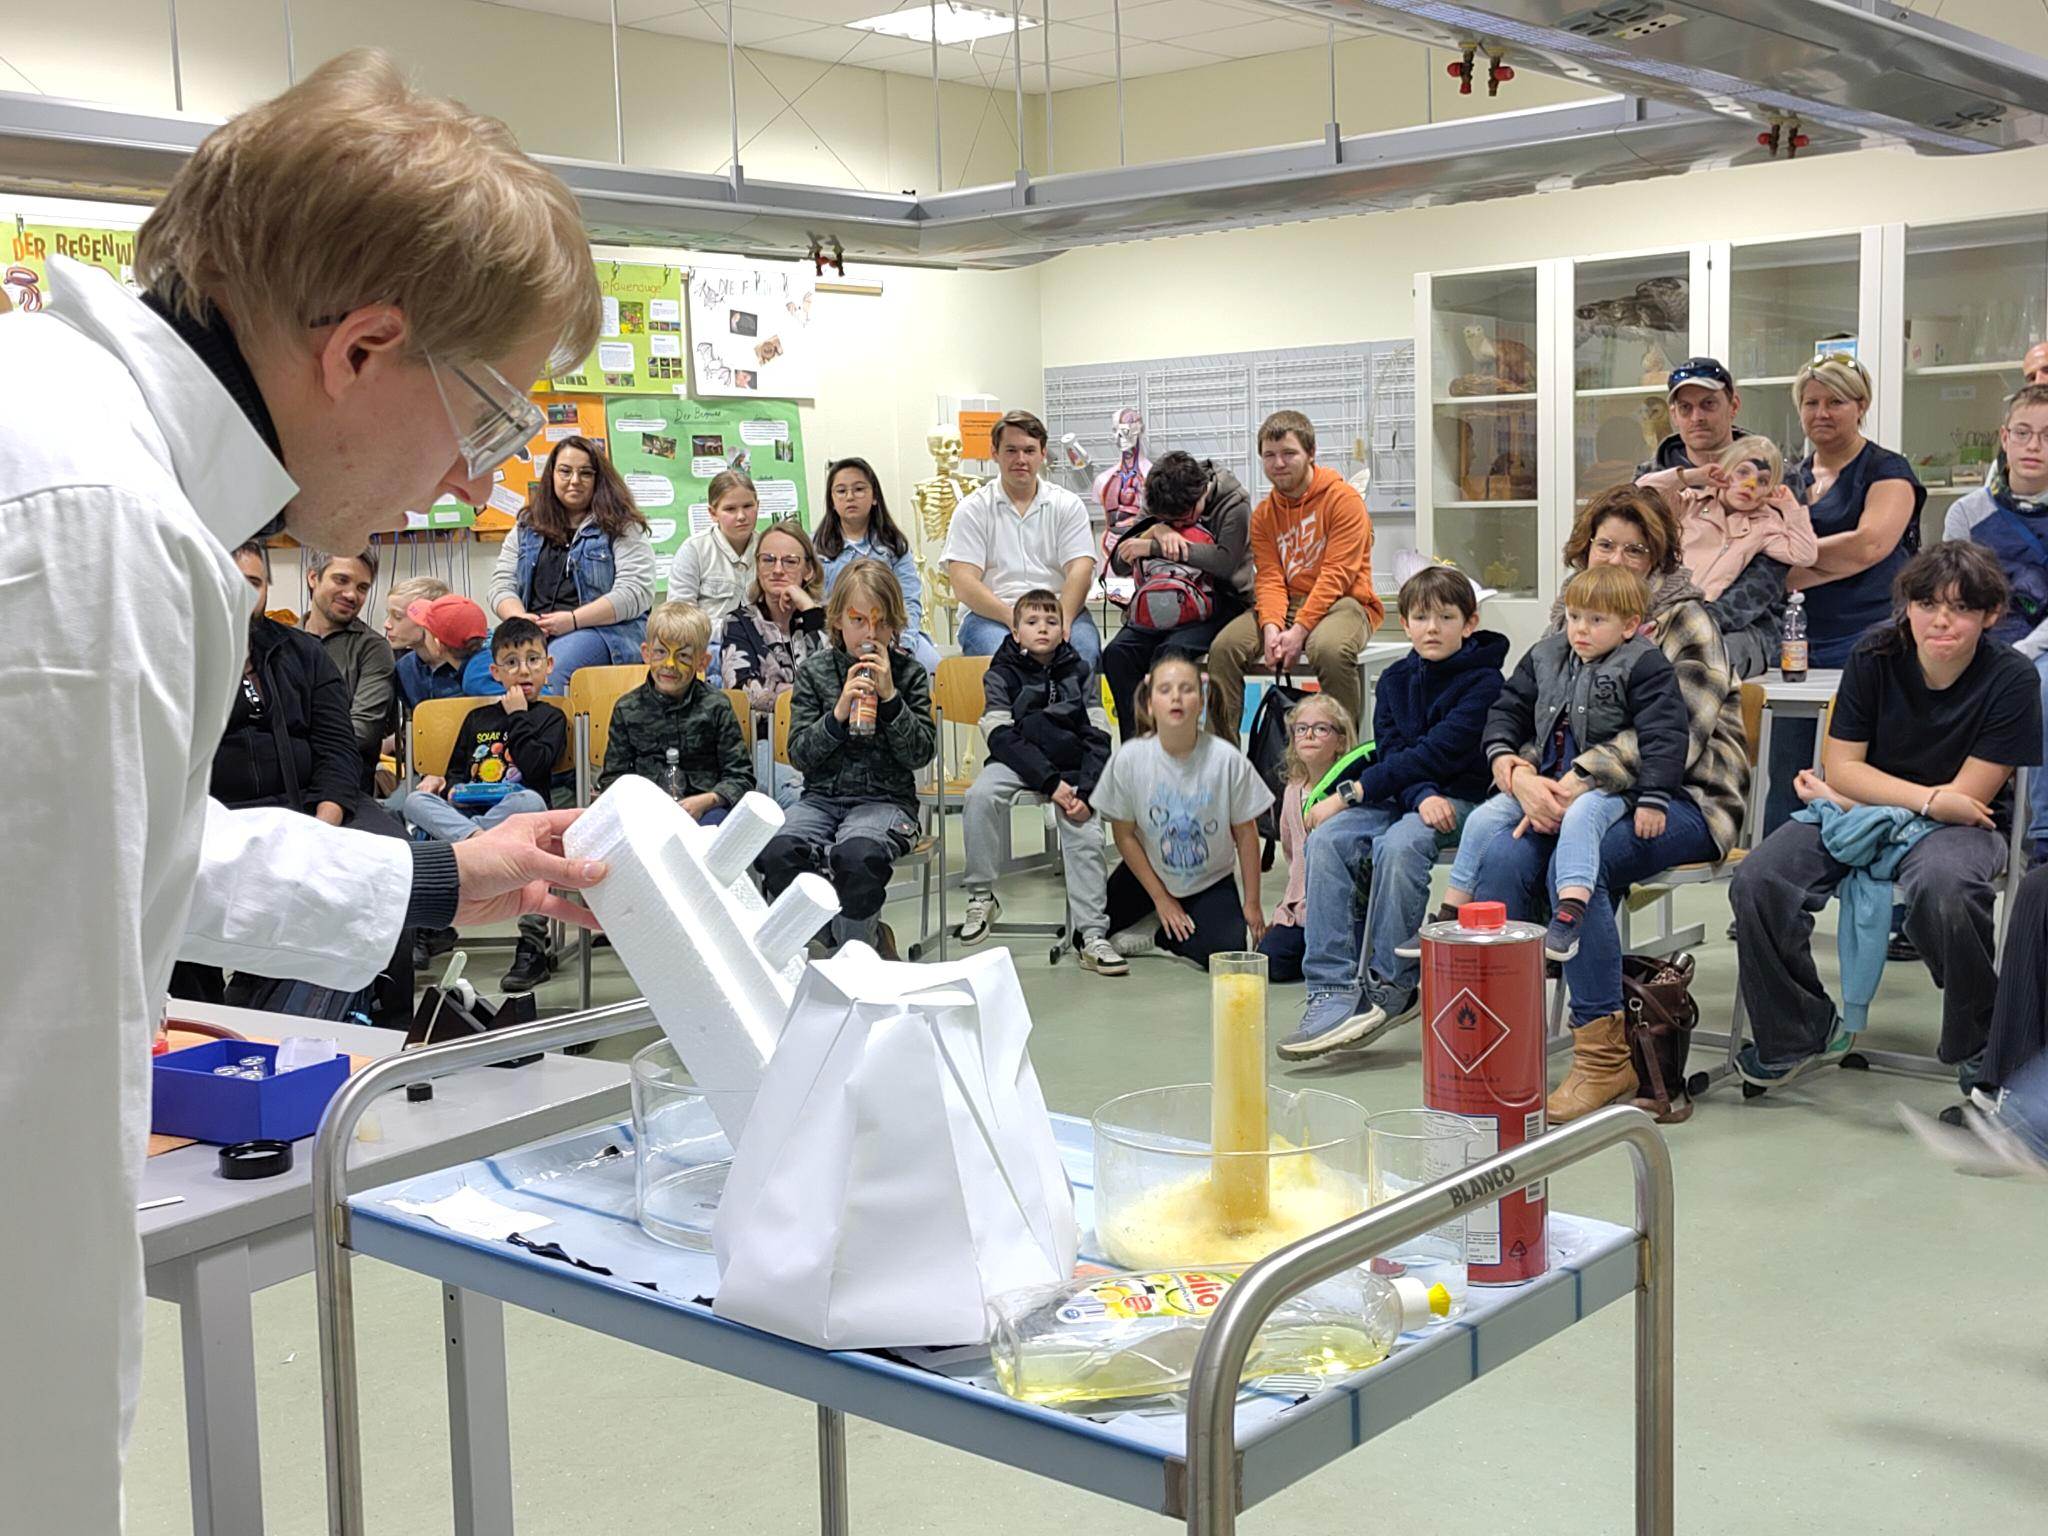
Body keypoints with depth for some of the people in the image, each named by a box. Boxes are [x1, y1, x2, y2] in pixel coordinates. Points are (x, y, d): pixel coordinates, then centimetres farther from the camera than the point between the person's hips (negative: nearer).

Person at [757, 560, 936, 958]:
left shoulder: (908, 672, 6)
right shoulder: (814, 670, 8)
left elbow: (920, 754, -2)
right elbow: (799, 755, 3)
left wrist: (890, 696, -11)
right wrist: (838, 713, -13)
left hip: (885, 799, -2)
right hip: (821, 797, 3)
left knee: (856, 856, -37)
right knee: (776, 853, -29)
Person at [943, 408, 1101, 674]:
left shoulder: (1068, 505, 13)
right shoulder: (972, 509, 8)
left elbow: (1080, 572, 1)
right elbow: (963, 584, -3)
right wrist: (1013, 619, -18)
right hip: (991, 613, -1)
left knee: (1082, 651, -31)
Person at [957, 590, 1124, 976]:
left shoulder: (1078, 672, 9)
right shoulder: (1002, 674, 3)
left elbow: (1098, 738, 3)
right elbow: (1003, 737, -8)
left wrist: (1086, 791, -14)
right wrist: (1050, 782, -20)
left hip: (1070, 764, 1)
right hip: (1017, 761, -1)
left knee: (1086, 832, -22)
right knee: (981, 794, -31)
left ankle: (1092, 934, -19)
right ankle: (981, 896, -16)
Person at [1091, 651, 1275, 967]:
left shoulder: (1227, 760, -22)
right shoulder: (1129, 759, -20)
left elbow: (1245, 834, -10)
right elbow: (1125, 835, -8)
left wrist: (1252, 903, -5)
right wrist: (1161, 899, -7)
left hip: (1211, 881, -1)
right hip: (1148, 874, 1)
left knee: (1226, 952, -23)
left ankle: (1157, 937, 4)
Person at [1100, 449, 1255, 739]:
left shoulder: (1233, 502, -8)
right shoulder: (1158, 505, 7)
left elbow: (1226, 561, -24)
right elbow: (1119, 565, 4)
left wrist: (1154, 547, -20)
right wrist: (1155, 530, -15)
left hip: (1222, 601, -5)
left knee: (1171, 651, -33)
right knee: (1117, 653, -22)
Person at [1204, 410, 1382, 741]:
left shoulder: (1344, 499, -5)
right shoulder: (1263, 514, 12)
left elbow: (1337, 575, -13)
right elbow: (1269, 578, 2)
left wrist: (1300, 630, -22)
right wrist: (1271, 626, -20)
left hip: (1342, 603, -5)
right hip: (1286, 604, 5)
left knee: (1329, 649, -38)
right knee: (1224, 647, -18)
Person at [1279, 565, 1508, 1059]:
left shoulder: (1483, 682, -6)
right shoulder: (1394, 681, 12)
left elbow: (1436, 752, -16)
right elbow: (1391, 750, 1)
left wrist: (1351, 791, -19)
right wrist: (1422, 797, -22)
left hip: (1460, 800, -5)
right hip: (1401, 796, 5)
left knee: (1399, 846, -36)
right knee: (1326, 840, -23)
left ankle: (1391, 986, -24)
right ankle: (1332, 991, -27)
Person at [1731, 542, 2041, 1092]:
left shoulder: (2011, 679, -12)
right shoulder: (1874, 659, -6)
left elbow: (1967, 797, -13)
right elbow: (1842, 767, -6)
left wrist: (1850, 797, -12)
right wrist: (1930, 799, -19)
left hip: (1959, 827, -3)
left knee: (1941, 885, -40)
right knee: (1758, 880, -22)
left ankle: (1982, 1047, -15)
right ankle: (1800, 1033, 2)